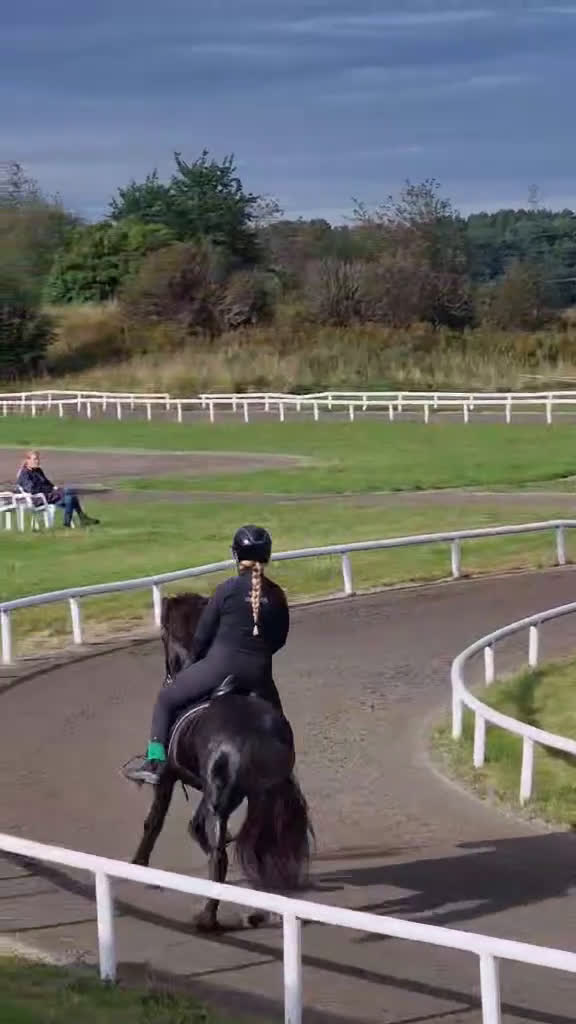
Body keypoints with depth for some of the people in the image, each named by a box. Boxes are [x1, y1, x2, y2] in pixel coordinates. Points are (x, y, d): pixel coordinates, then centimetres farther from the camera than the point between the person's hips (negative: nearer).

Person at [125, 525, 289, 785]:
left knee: (166, 700, 13)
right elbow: (279, 639, 11)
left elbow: (202, 635, -2)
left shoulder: (228, 589, -6)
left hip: (221, 665, -3)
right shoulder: (276, 595, 3)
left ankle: (154, 762, 5)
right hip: (259, 673, 3)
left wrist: (196, 660, 16)